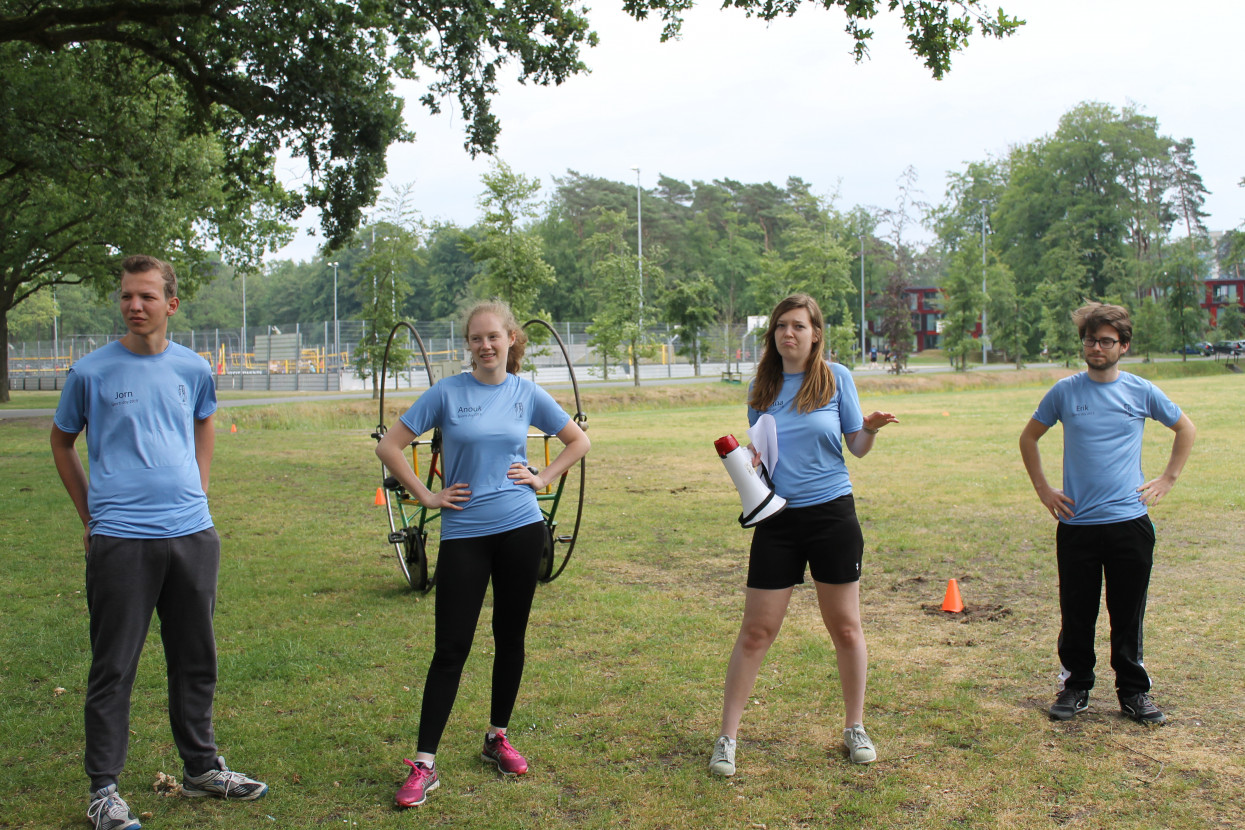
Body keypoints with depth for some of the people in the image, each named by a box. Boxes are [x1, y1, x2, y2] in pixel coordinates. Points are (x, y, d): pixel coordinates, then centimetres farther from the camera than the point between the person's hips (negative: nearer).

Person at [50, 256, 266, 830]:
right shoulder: (91, 372, -3)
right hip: (120, 539, -3)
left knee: (197, 661, 13)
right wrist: (90, 516, 7)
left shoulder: (194, 369, 7)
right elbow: (61, 443, 11)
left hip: (192, 534, 4)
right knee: (113, 669, 2)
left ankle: (201, 769, 28)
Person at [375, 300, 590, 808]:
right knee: (451, 648, -3)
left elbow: (578, 441, 16)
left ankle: (497, 737, 30)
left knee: (510, 637, 11)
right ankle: (424, 765, 3)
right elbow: (389, 447, -2)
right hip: (464, 533, -2)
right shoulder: (447, 393, -3)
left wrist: (542, 479, 5)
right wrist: (426, 496, -4)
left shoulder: (527, 394, 4)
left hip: (520, 528, 2)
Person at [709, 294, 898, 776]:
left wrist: (871, 429, -19)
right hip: (777, 519, 1)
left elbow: (856, 446, 1)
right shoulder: (761, 387, 6)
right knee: (756, 632, 1)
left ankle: (855, 728, 27)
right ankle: (727, 737, 11)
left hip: (832, 514, -1)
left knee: (845, 628, 9)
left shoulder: (836, 378, -1)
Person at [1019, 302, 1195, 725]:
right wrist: (1043, 489, 7)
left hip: (1129, 522, 0)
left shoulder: (1141, 392, 2)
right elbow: (1028, 438, 14)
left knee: (1129, 615, 7)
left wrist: (1167, 479, 9)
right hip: (1076, 525, 0)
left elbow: (1186, 429, 17)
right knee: (1076, 615, 7)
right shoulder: (1065, 392, 1)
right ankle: (1075, 687, 21)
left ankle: (1134, 691, 20)